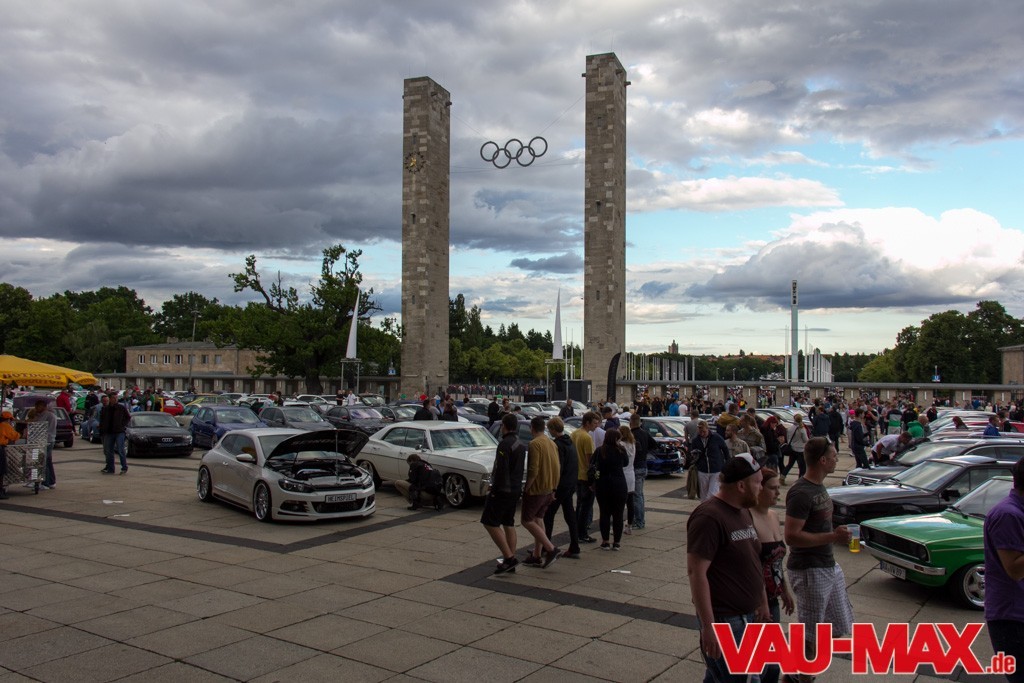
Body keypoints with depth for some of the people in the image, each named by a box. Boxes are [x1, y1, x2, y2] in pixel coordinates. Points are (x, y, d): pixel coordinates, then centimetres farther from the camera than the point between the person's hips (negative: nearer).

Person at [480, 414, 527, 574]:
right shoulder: (520, 445, 12)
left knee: (489, 522, -4)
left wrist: (494, 490, -16)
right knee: (509, 524, 14)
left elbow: (501, 470, -23)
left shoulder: (505, 444, -17)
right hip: (516, 489, 9)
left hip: (503, 490, -9)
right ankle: (510, 561, 16)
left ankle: (509, 557, -10)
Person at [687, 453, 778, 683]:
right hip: (724, 621, -9)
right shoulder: (709, 517, -20)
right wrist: (708, 627, -25)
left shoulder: (744, 511, 10)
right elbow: (696, 572, -24)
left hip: (750, 616, 9)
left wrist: (763, 602, 18)